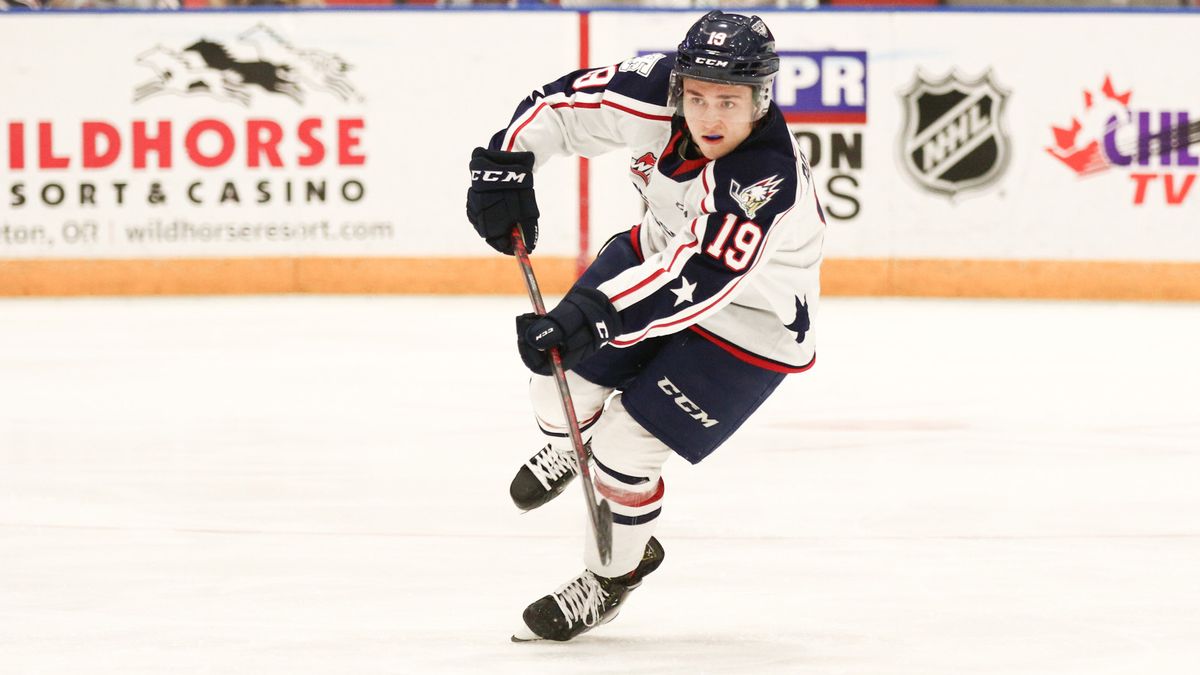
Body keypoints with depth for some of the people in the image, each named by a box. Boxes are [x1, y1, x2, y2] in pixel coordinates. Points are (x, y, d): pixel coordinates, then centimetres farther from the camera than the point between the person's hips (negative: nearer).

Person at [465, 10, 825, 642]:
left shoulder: (767, 178, -40)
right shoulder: (654, 91, -24)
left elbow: (699, 282, -46)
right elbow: (561, 102, -9)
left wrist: (591, 318, -53)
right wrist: (504, 163, -19)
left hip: (748, 320, -6)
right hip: (661, 252, 6)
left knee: (626, 448, -9)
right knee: (560, 380, 9)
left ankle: (613, 576, 19)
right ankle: (569, 446, 47)